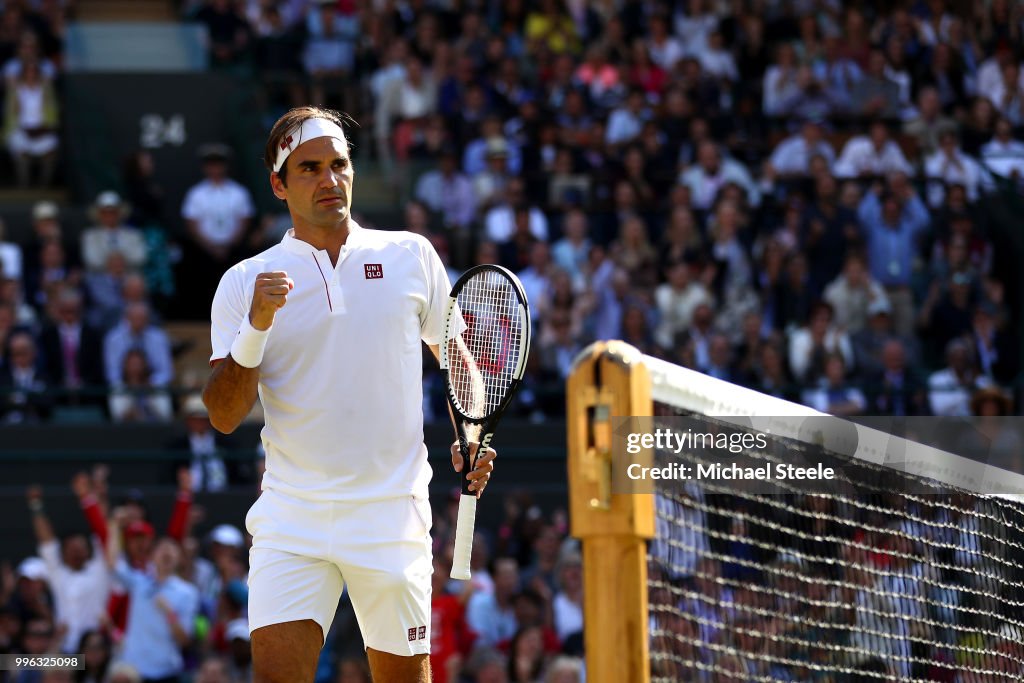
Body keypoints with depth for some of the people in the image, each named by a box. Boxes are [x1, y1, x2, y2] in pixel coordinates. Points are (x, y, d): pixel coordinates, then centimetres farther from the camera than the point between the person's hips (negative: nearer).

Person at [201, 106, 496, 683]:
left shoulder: (411, 256, 7)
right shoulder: (245, 283, 4)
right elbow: (225, 416, -2)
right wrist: (256, 326, -16)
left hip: (392, 513, 1)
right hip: (291, 517, -1)